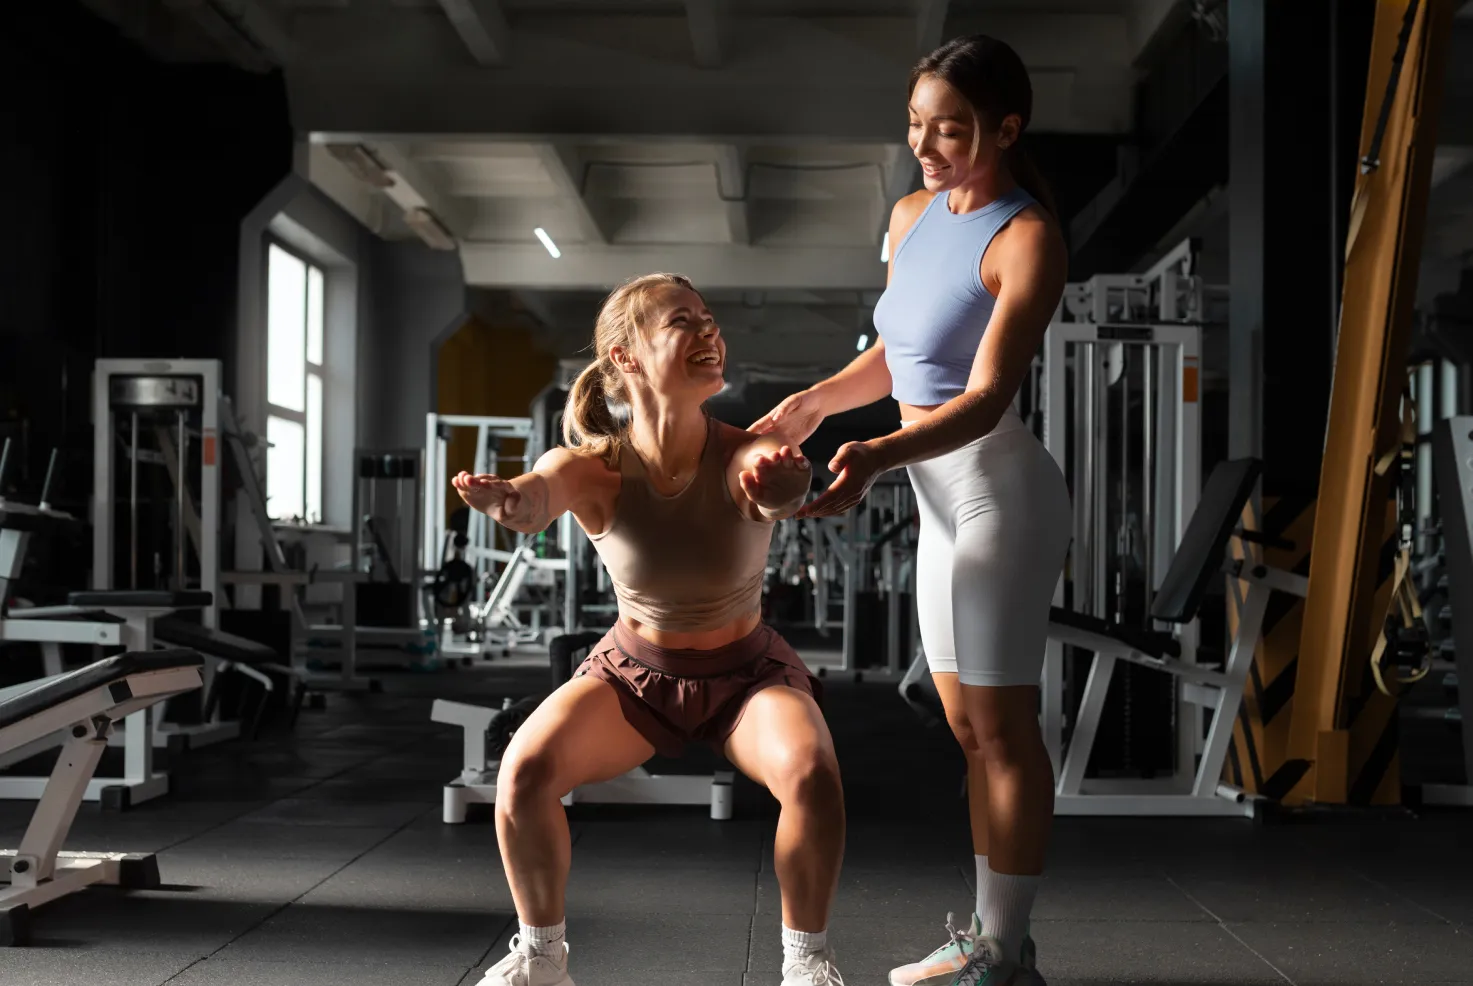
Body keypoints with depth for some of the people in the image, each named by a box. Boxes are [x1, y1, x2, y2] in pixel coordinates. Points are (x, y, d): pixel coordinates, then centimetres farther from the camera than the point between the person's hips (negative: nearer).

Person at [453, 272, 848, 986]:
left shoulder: (743, 455, -23)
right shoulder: (593, 471, -21)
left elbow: (781, 484, -46)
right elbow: (544, 488, -43)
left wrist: (780, 482, -72)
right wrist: (509, 498, -68)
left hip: (747, 670, -1)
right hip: (634, 669, 1)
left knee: (811, 773, -31)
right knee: (523, 769, -25)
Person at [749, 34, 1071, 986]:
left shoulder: (1026, 238, -16)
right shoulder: (912, 216, 8)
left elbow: (986, 397, -24)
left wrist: (877, 456, -38)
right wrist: (815, 401, 5)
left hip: (999, 488, -9)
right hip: (942, 493, 9)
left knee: (1003, 727, -1)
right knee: (969, 727, 15)